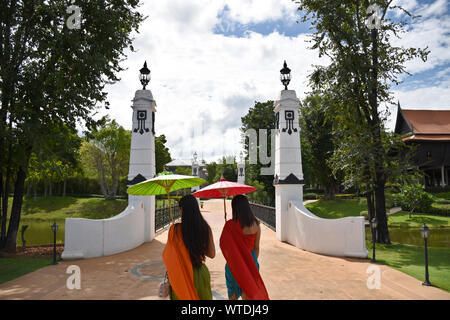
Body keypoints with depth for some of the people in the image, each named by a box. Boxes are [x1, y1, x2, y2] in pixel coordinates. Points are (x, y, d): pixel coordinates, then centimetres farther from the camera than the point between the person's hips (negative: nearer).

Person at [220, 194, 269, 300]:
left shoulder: (230, 225, -18)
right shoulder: (256, 224, -5)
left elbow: (224, 245, -12)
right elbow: (256, 247, 4)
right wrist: (254, 262, 15)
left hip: (235, 263, -3)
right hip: (251, 261, 3)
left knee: (233, 294, 17)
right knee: (249, 293, 17)